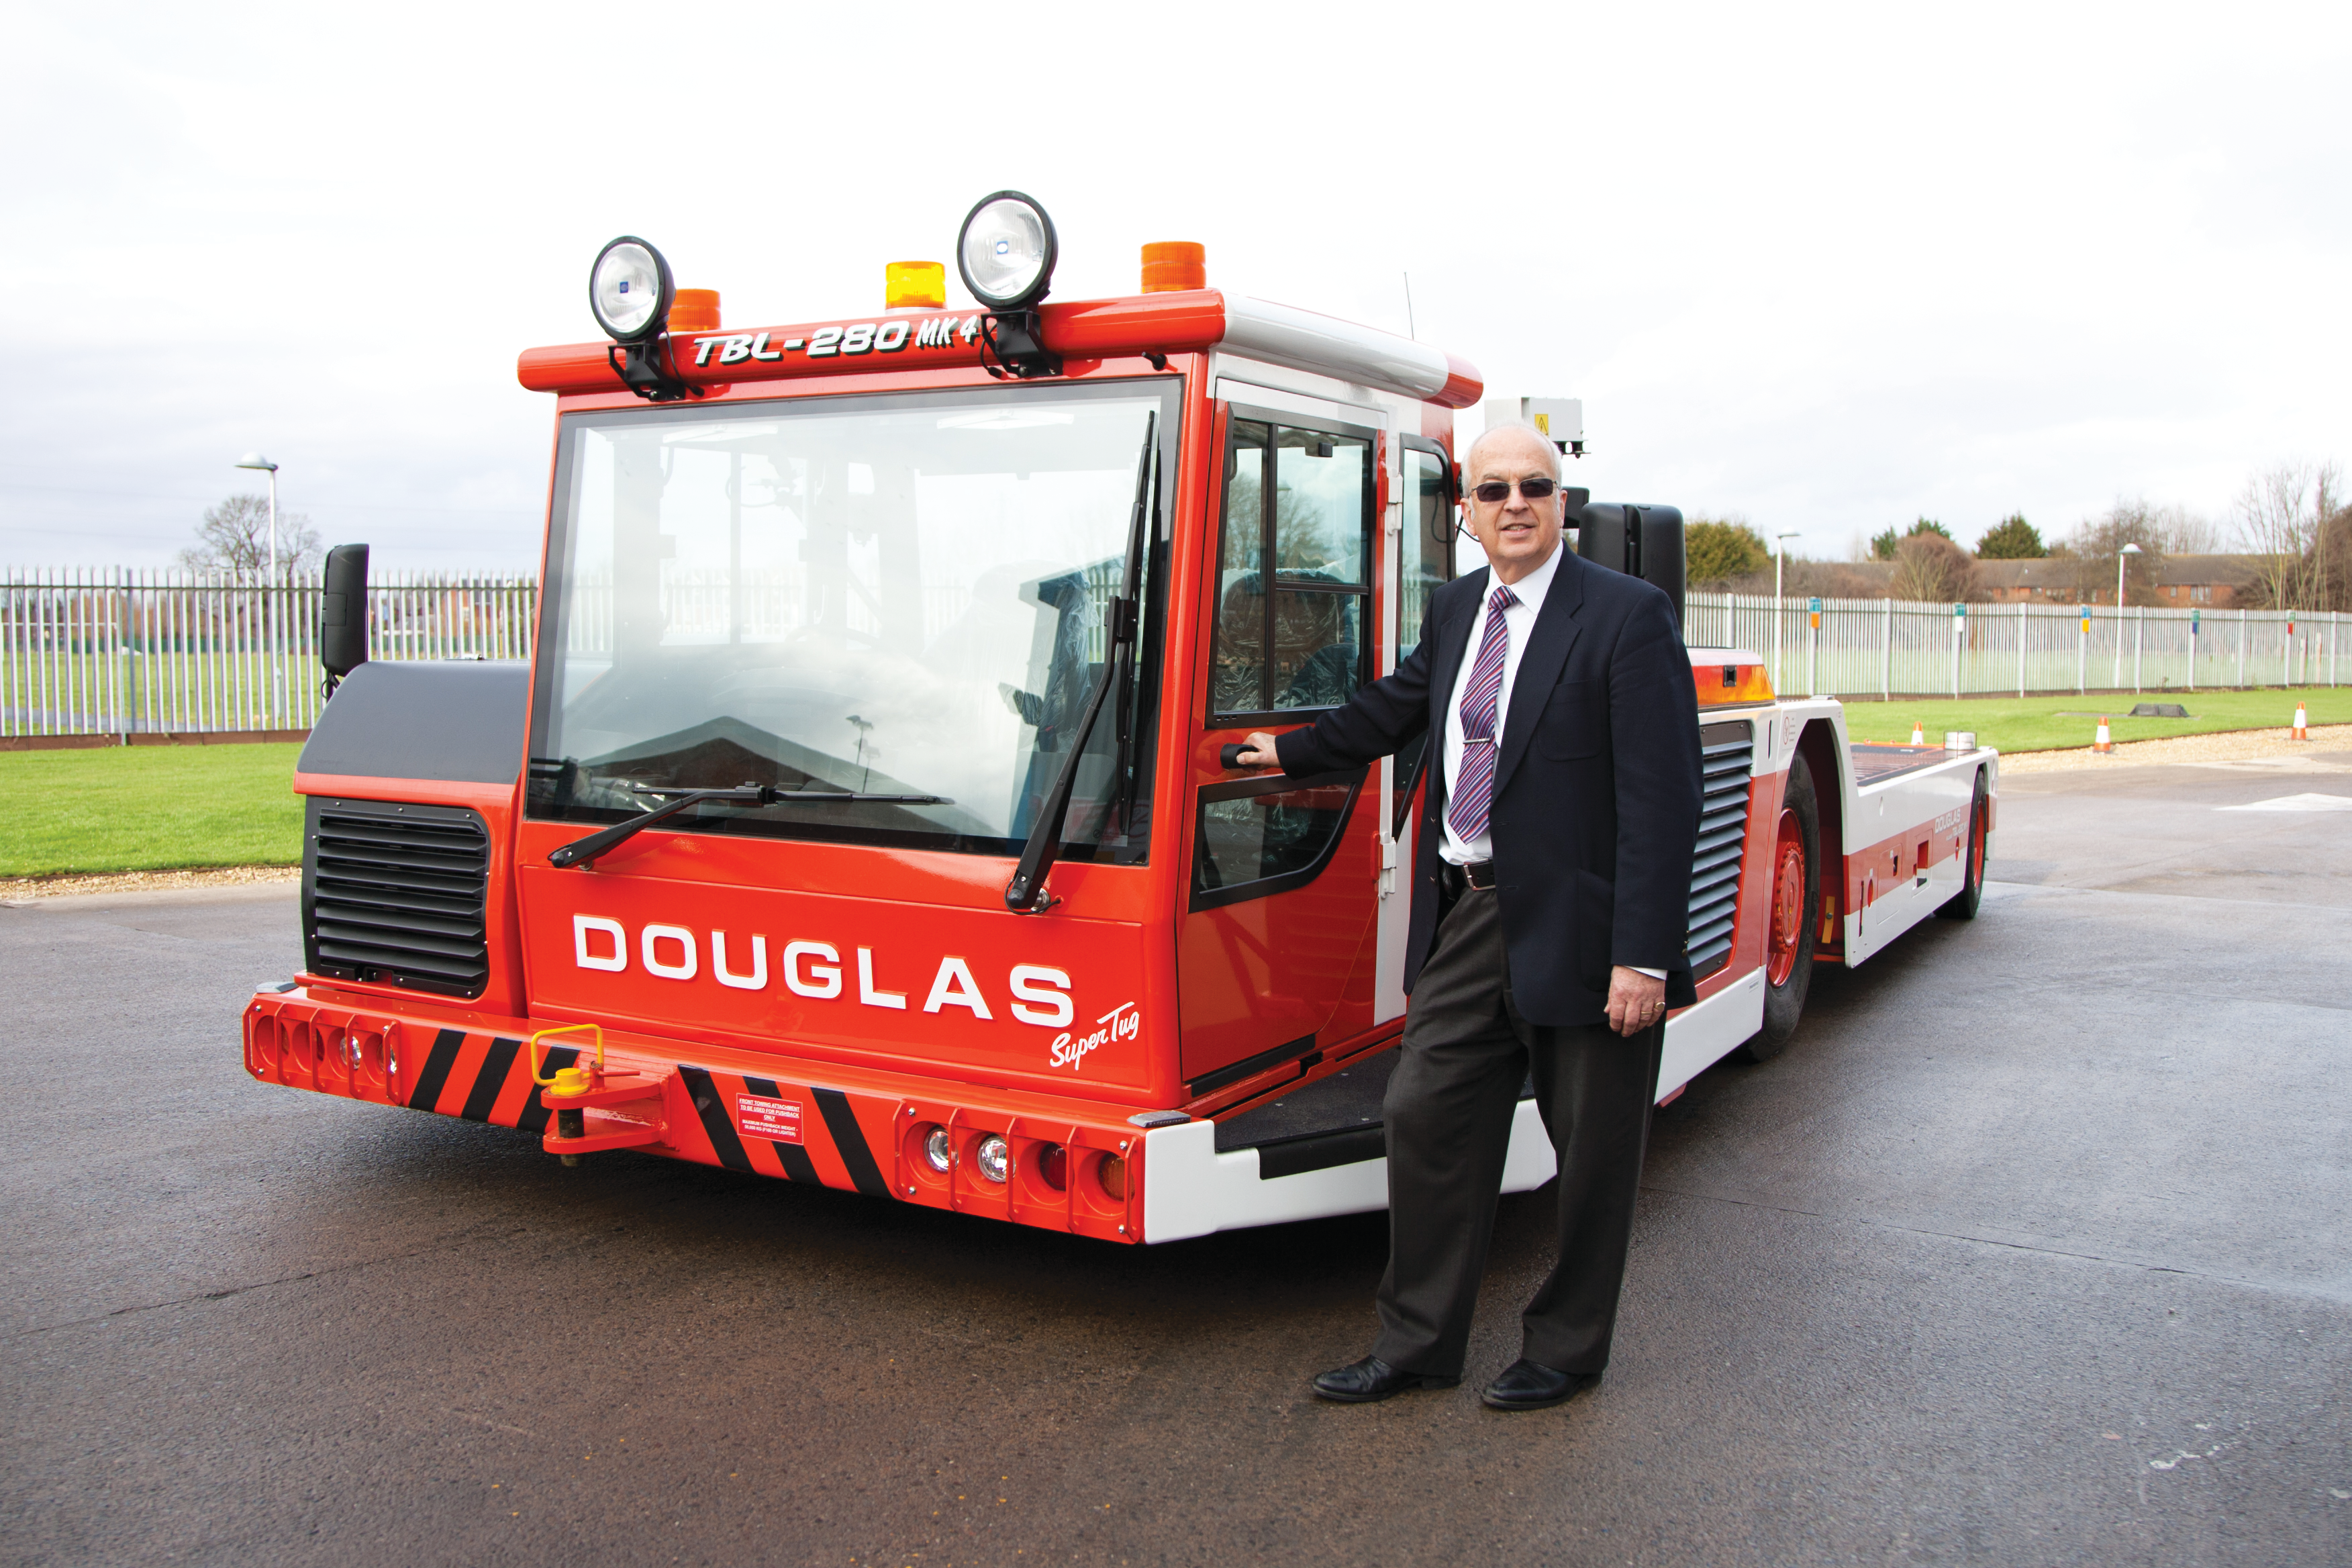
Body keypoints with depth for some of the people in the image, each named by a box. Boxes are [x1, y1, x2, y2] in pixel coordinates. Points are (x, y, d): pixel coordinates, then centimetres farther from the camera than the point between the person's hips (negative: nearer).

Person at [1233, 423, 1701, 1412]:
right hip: (1468, 921, 6)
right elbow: (1400, 706, 29)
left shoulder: (1628, 618, -12)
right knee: (1424, 1119, 9)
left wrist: (1644, 955, -20)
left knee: (1592, 1154, 9)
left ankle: (1566, 1351, 29)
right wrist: (1293, 753, 40)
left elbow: (1663, 798, -16)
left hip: (1580, 930, -6)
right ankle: (1418, 1344, 25)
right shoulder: (1456, 609, 9)